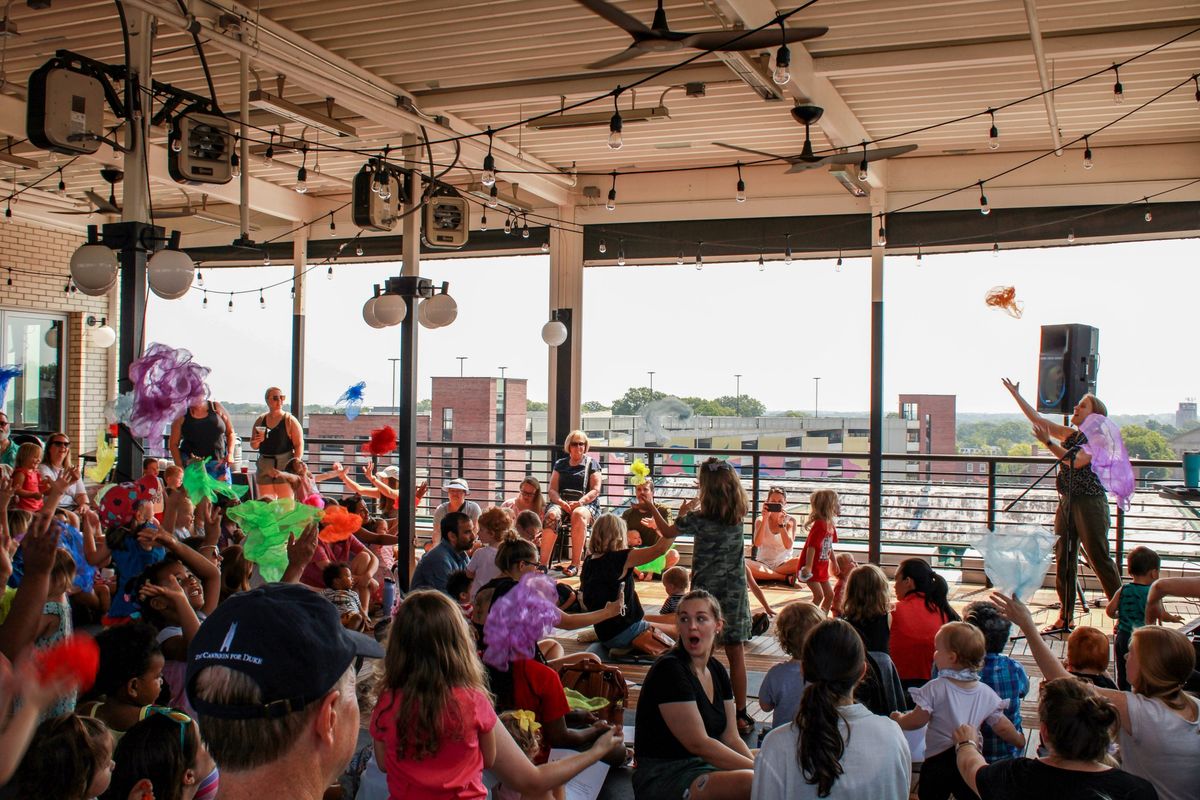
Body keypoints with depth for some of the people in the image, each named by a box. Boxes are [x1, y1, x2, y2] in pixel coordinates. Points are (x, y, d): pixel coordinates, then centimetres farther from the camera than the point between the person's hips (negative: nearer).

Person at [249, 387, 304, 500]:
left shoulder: (290, 421, -3)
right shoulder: (260, 421, 10)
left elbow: (299, 445, -8)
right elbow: (253, 446, 17)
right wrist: (257, 442, -6)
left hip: (284, 465, -5)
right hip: (264, 467, 5)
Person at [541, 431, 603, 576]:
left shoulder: (592, 464, 13)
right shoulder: (560, 464, 21)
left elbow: (595, 490, 2)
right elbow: (552, 489, 12)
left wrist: (580, 502, -16)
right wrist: (561, 502, -10)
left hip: (586, 504, -2)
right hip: (562, 502, 2)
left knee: (579, 514, -38)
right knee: (552, 515, -33)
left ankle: (575, 564, -38)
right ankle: (543, 563, -40)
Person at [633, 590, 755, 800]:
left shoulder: (717, 671, 9)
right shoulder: (669, 669, -17)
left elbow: (731, 737, 6)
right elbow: (698, 743, -20)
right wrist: (755, 768, -20)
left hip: (703, 766, 8)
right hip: (662, 778, -8)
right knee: (750, 782, -31)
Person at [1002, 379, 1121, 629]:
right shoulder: (1070, 435, 14)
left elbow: (1076, 461, -21)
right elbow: (1037, 419, 15)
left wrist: (1048, 442, -22)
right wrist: (1016, 394, 13)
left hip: (1090, 503, -7)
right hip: (1067, 502, 7)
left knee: (1099, 558, -6)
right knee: (1063, 559, 5)